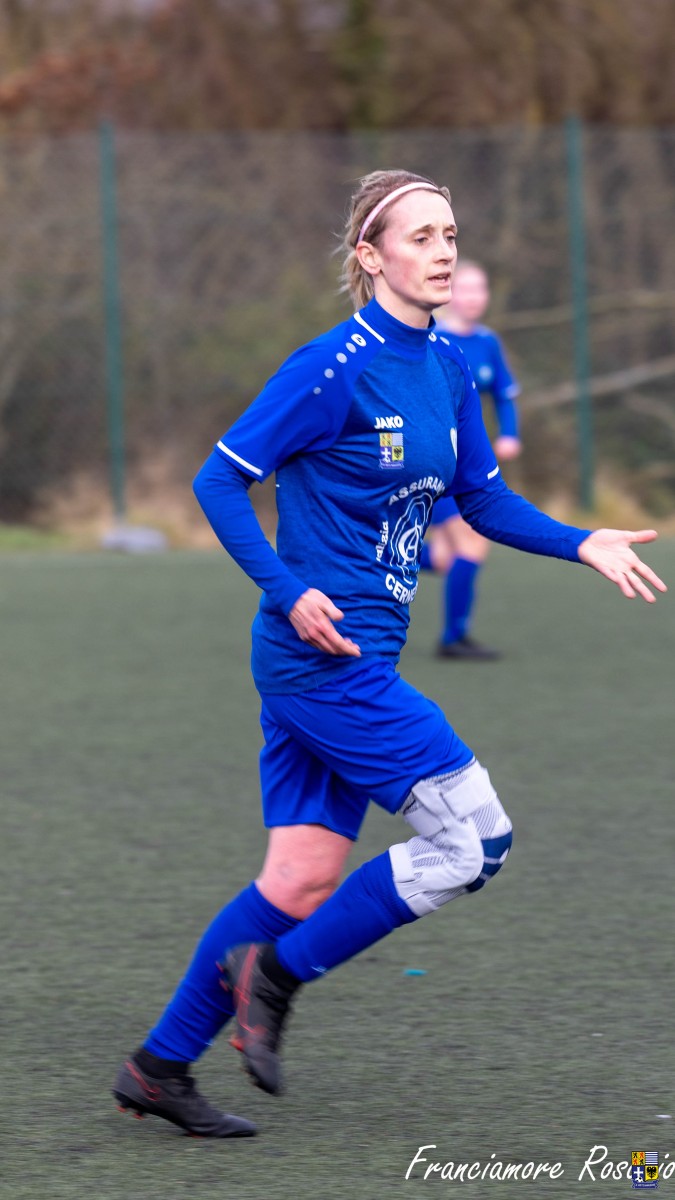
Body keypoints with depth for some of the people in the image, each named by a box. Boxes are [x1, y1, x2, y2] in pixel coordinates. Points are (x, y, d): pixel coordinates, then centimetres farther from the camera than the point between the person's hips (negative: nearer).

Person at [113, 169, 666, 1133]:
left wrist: (583, 544, 6)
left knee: (306, 878, 8)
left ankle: (160, 1065, 15)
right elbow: (220, 479, -11)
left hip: (354, 658, 8)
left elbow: (482, 500, 20)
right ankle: (277, 973, 3)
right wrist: (290, 593, -19)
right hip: (322, 650, -8)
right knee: (474, 841, -9)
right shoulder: (335, 368, -14)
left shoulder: (447, 365, 10)